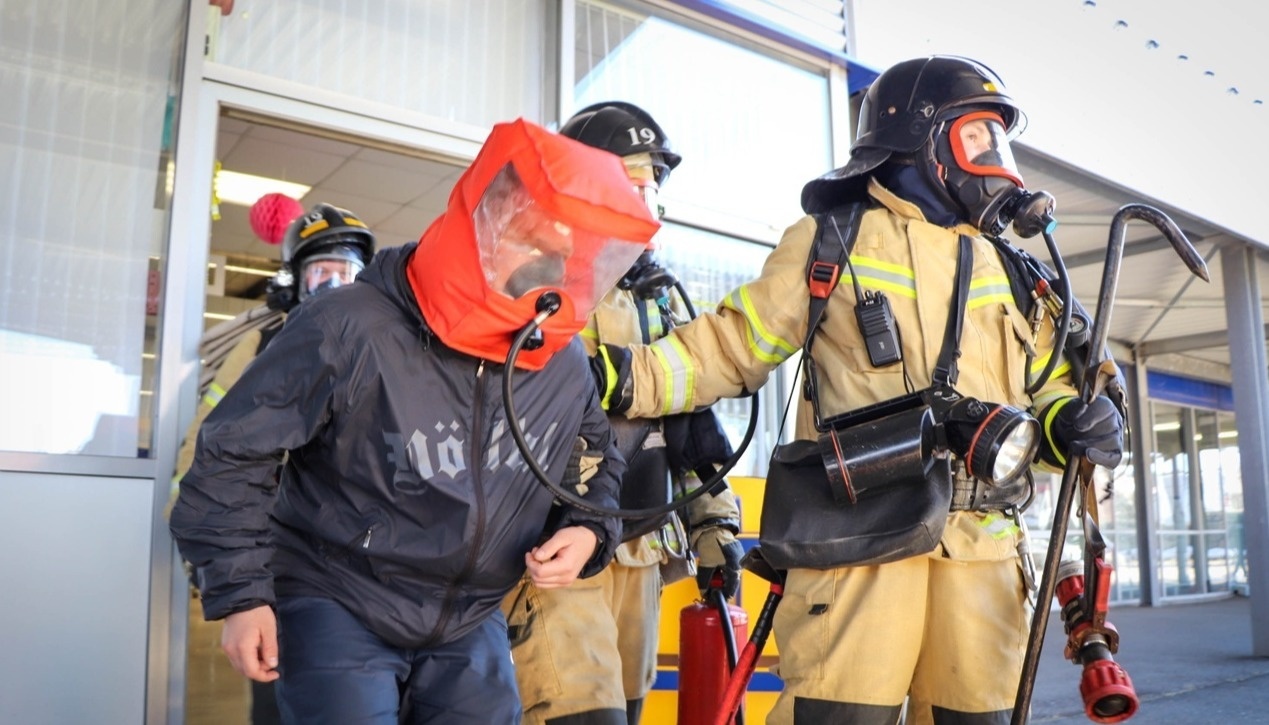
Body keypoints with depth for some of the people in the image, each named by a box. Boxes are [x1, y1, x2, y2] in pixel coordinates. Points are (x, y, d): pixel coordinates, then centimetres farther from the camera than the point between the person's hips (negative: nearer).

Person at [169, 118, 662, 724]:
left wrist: (588, 529, -7)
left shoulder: (565, 362, -5)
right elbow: (232, 452, -13)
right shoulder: (352, 330, -22)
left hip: (469, 624, 5)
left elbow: (602, 459, 14)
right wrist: (241, 593, -12)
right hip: (338, 610, -4)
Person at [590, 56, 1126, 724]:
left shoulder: (1007, 270, 21)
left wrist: (1075, 423, -1)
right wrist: (632, 378, -12)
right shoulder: (832, 243, 6)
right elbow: (731, 346, 4)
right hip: (861, 542, -5)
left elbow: (1046, 387, 23)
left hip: (982, 549, 5)